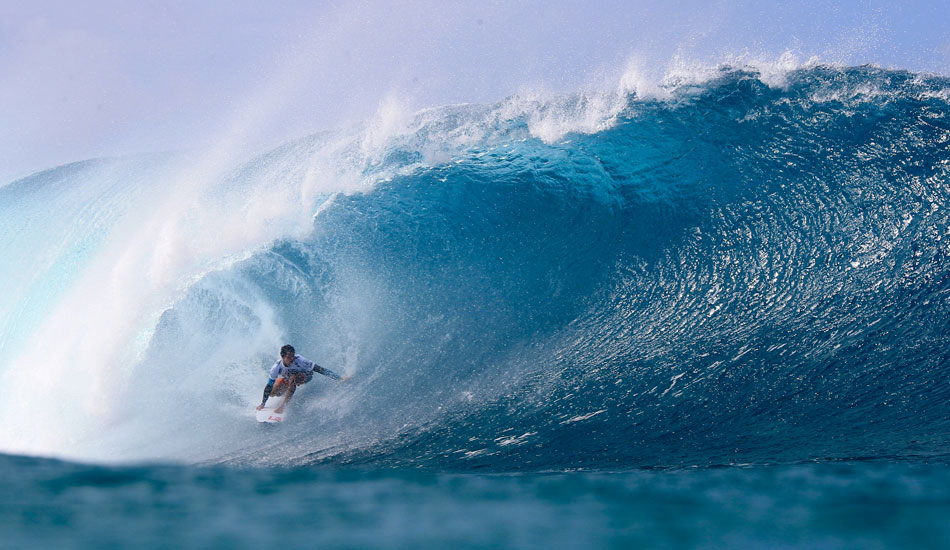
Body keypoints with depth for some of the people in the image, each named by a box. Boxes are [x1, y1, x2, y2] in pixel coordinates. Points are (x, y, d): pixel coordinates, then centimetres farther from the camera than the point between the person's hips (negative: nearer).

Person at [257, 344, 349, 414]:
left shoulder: (300, 361, -39)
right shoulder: (277, 368, -31)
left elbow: (320, 370, -38)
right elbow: (269, 386, -18)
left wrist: (339, 378, -43)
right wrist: (262, 404, -13)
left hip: (306, 376, -4)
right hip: (287, 377, 4)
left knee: (293, 379, -35)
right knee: (272, 393, -6)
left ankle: (283, 405, -27)